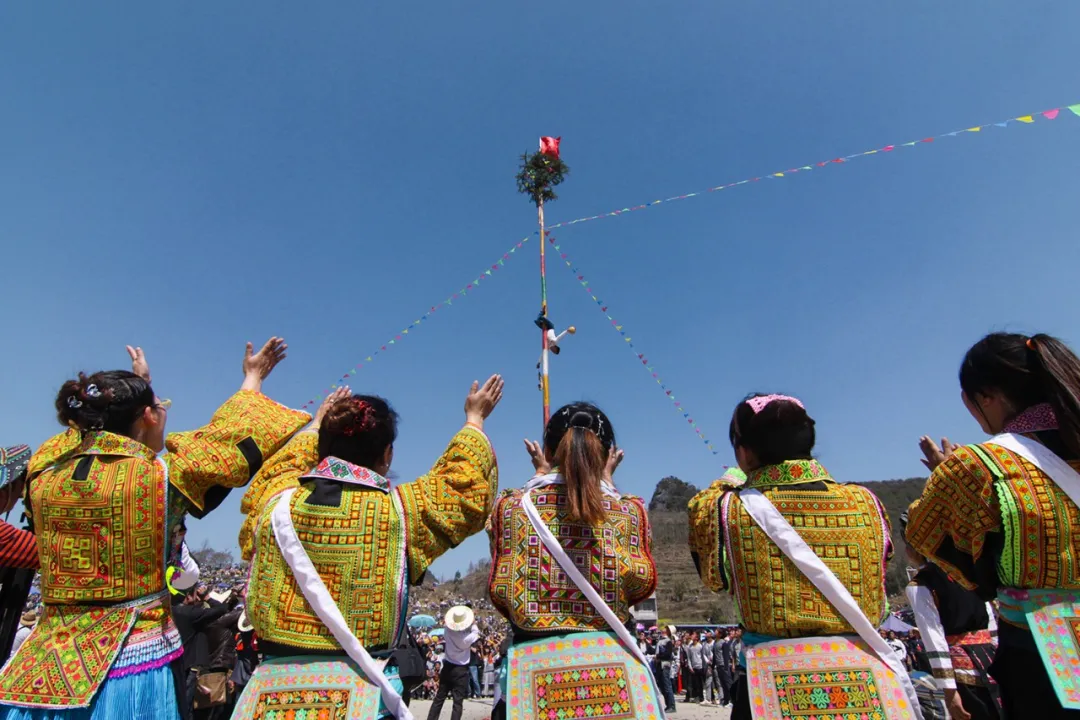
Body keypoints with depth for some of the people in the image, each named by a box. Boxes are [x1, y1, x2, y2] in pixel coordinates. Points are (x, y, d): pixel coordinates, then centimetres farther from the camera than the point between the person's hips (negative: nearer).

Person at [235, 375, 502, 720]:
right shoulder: (398, 510, -12)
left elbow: (278, 468, 20)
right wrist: (475, 419, 19)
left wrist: (317, 424, 34)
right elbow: (465, 479, 4)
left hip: (272, 683, 3)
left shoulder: (276, 500, -5)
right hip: (358, 687, -3)